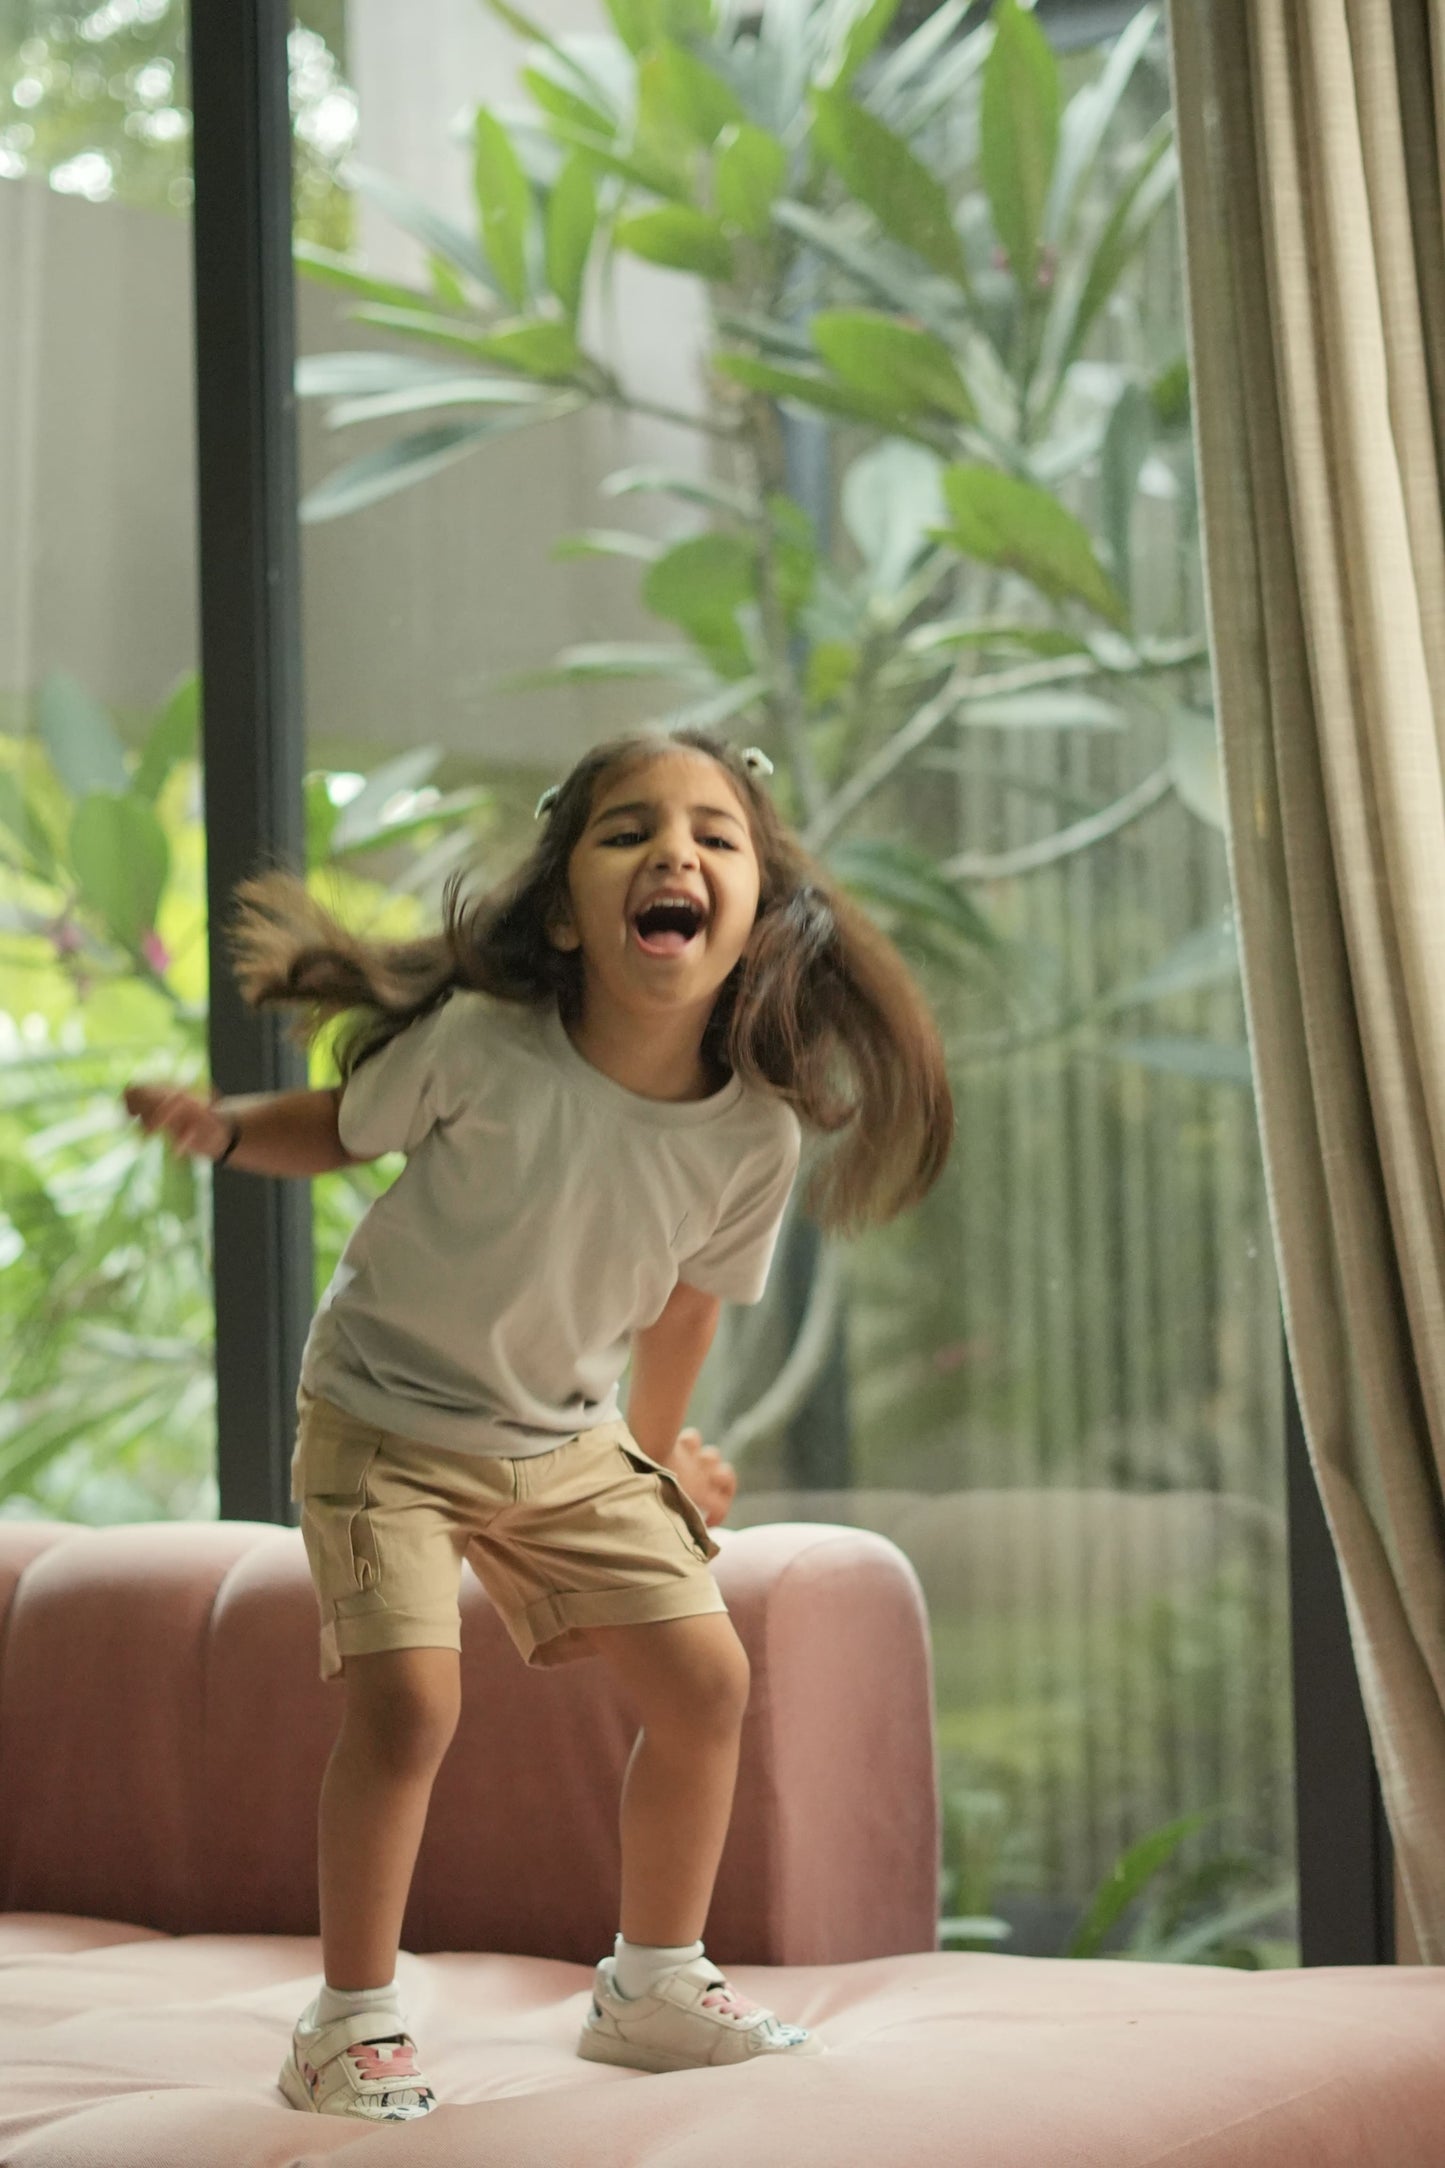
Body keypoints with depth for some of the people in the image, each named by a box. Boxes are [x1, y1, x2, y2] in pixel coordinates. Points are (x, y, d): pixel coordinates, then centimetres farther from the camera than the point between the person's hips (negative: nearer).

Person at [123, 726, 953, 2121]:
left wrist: (661, 1444, 17)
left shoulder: (758, 1131, -17)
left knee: (703, 1680, 4)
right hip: (386, 1418, -5)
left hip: (567, 1442, 5)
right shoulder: (479, 1044, -28)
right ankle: (350, 2026, 1)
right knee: (408, 1698, -18)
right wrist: (225, 1127, -26)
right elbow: (342, 1127, -7)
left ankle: (652, 1987, 25)